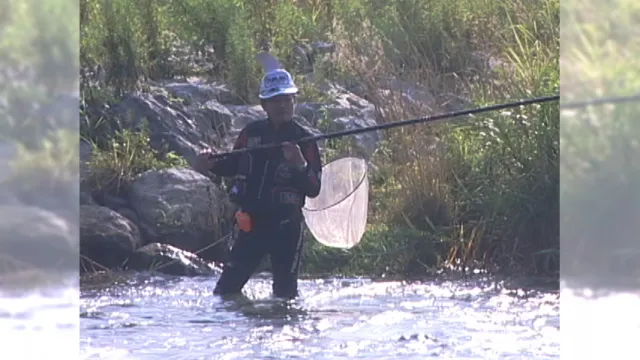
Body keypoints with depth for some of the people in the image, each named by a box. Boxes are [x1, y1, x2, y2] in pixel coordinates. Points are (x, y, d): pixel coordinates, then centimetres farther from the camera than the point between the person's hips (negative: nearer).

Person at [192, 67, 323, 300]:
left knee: (285, 291, 3)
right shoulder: (252, 133, 6)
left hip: (286, 225, -3)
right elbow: (234, 166, 21)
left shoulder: (304, 141, -4)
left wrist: (300, 165, -27)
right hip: (251, 222, 3)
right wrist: (211, 165, 1)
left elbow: (314, 190, -10)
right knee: (226, 288, 1)